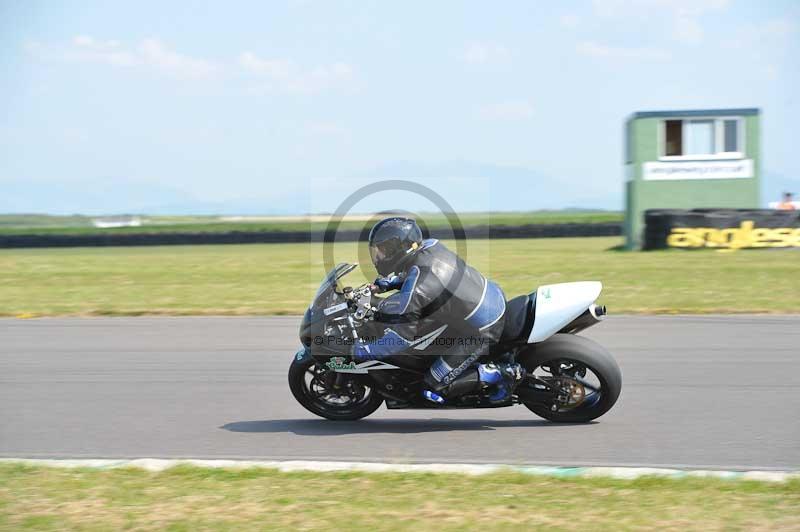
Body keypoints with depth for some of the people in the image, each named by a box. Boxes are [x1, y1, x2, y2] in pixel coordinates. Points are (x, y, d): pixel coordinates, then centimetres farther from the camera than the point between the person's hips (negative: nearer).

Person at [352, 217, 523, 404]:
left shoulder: (416, 289, -28)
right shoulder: (429, 246, -6)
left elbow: (400, 339, -21)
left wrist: (358, 352, -11)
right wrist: (384, 283, 14)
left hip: (481, 330, -8)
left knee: (433, 390, -1)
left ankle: (499, 374, 0)